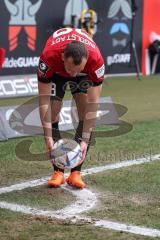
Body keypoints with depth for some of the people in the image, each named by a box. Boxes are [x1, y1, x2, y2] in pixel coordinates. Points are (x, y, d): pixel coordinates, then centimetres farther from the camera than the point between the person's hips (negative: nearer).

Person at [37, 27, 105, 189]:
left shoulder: (96, 60, -42)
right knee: (52, 116, -11)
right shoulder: (49, 56, -43)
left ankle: (76, 172, -7)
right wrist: (48, 137, -38)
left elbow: (93, 103, -34)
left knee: (85, 116, -14)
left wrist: (85, 140, -36)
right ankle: (58, 172, -1)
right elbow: (44, 100, -35)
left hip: (85, 72, 0)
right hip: (56, 71, 0)